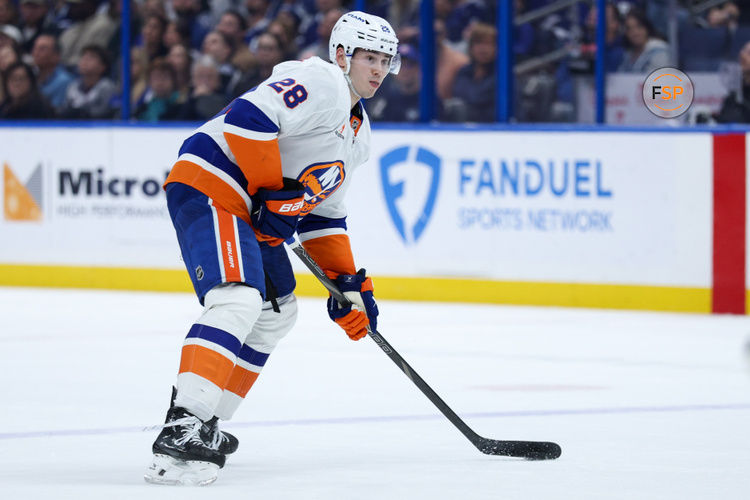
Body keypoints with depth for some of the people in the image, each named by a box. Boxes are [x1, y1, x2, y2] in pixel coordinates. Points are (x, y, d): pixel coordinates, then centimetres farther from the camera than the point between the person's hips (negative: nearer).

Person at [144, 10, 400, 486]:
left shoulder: (358, 133, 22)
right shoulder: (318, 82, -11)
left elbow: (324, 212, 25)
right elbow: (248, 117, -24)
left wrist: (349, 282, 17)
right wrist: (274, 193, -19)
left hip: (247, 210, 11)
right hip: (210, 186, -11)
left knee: (277, 312, 19)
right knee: (241, 299, -27)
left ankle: (206, 426, 22)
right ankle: (183, 428, -36)